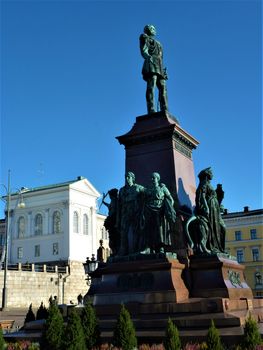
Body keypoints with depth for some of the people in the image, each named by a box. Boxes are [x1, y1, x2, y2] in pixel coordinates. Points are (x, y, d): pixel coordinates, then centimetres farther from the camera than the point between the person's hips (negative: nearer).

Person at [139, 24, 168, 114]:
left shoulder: (158, 44, 34)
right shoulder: (145, 38, 13)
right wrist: (149, 58, -22)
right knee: (151, 88, -18)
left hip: (160, 69, 7)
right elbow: (143, 52, -3)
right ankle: (151, 111, -28)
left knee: (163, 89, -5)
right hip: (151, 67, -7)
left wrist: (163, 71, 17)